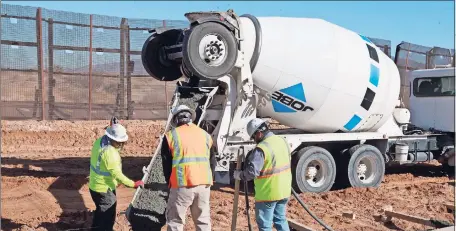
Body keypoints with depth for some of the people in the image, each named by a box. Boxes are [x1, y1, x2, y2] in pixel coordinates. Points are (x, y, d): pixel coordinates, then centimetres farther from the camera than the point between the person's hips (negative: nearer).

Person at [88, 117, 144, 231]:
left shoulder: (99, 141, -3)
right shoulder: (110, 153, -30)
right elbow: (117, 174, -28)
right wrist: (133, 184, -22)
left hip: (95, 185, 9)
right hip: (104, 189, -9)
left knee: (101, 211, 28)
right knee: (108, 217, 5)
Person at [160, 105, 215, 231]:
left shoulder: (171, 136, 1)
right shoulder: (205, 135, 13)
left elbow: (166, 164, 4)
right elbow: (211, 162, 14)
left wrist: (170, 182, 17)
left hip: (182, 184, -4)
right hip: (203, 184, 4)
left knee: (175, 220, 8)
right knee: (203, 220, 15)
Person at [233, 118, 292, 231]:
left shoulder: (261, 149, -22)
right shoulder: (282, 141, 4)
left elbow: (251, 172, -26)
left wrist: (239, 175, -9)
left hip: (268, 193, -8)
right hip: (284, 191, 8)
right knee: (281, 219, 22)